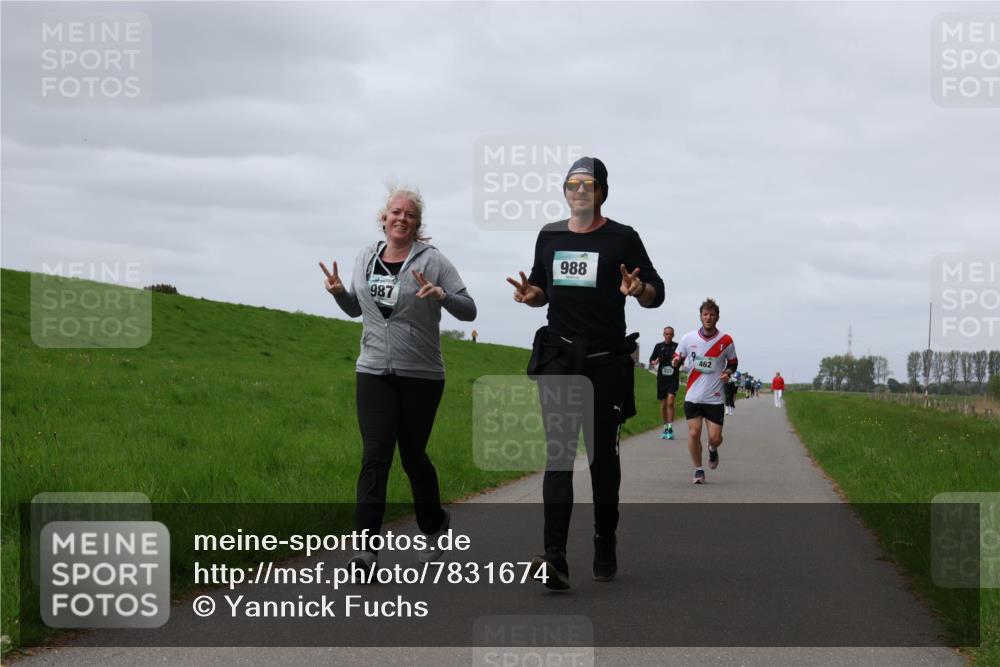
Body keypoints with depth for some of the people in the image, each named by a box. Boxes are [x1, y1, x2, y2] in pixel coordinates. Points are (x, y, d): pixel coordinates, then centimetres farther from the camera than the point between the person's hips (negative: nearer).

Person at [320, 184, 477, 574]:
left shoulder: (431, 261, -4)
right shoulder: (366, 258, 9)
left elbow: (469, 311, -5)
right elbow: (356, 308, 22)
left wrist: (441, 296, -23)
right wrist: (338, 291, 2)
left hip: (421, 376, -2)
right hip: (374, 373, 3)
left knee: (413, 454, 7)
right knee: (375, 455, -9)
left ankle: (434, 524, 34)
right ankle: (367, 547, -14)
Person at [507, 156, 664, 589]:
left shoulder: (622, 238, 2)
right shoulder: (550, 236, 13)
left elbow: (656, 293, 2)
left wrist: (639, 290, -21)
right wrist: (529, 294, 0)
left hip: (606, 361, -2)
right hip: (558, 359, 2)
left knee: (603, 455, 7)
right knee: (558, 455, -9)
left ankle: (605, 546, 23)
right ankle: (555, 559, -19)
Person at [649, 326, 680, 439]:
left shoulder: (677, 346, 4)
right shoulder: (658, 346, 8)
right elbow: (651, 360, 11)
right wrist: (654, 363, -12)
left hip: (673, 378, -3)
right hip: (661, 378, 3)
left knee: (670, 402, -16)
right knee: (663, 404, 7)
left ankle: (670, 429, -16)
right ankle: (665, 428, 20)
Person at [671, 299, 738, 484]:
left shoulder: (726, 340, -1)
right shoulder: (688, 339, 0)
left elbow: (733, 362, 13)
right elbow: (677, 359, 11)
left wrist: (728, 372, -8)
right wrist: (676, 362, -13)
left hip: (714, 398, 0)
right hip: (693, 397, 0)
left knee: (715, 438, -4)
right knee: (694, 433, -8)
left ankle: (712, 450, 34)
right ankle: (698, 470, 11)